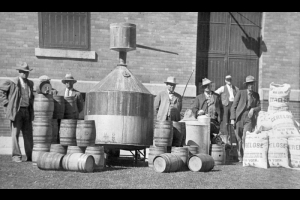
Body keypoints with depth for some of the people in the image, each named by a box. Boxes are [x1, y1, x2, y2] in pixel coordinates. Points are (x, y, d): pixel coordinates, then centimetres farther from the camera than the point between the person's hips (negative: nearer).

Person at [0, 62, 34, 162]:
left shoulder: (30, 83, 13)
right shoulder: (11, 82, -3)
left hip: (27, 111, 5)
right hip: (16, 111, -4)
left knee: (28, 135, 5)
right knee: (15, 134, -2)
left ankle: (30, 156, 11)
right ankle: (16, 156, 4)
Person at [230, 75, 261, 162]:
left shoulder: (256, 95, 10)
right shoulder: (240, 93, 1)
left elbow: (259, 107, 11)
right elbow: (234, 106, 0)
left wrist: (253, 109, -11)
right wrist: (232, 118, -8)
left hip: (249, 119, 1)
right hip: (239, 118, -1)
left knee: (245, 138, -16)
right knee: (239, 139, 5)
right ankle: (240, 157, 19)